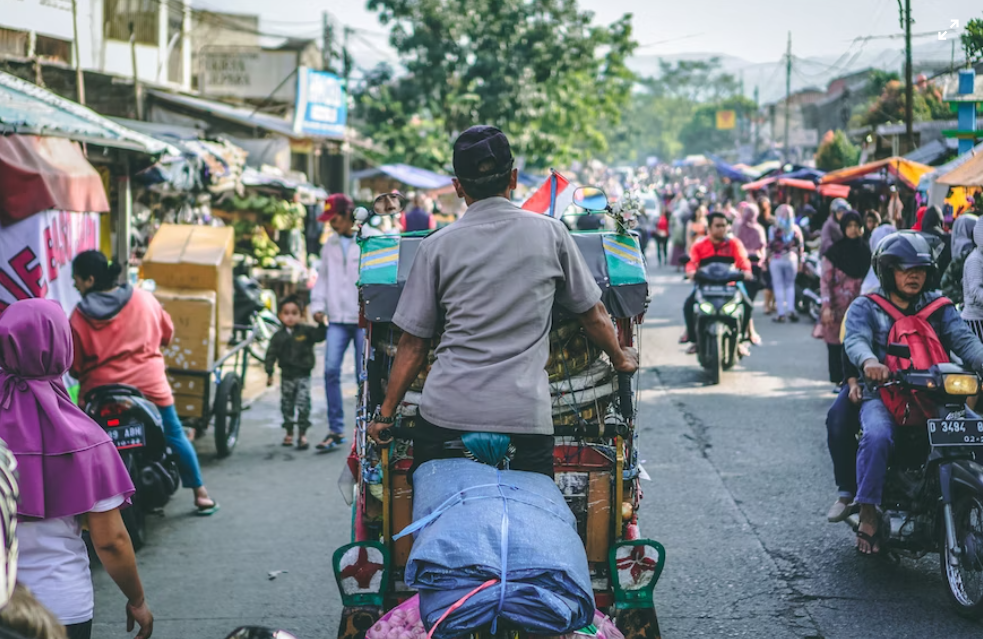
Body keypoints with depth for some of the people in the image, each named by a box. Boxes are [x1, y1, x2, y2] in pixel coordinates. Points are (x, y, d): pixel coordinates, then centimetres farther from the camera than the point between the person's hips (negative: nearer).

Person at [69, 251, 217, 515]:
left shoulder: (80, 316, -7)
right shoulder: (144, 299, 1)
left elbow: (74, 365, -4)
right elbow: (167, 333, 13)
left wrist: (84, 376, 17)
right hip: (150, 384, 2)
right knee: (174, 435, 14)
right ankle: (200, 493, 18)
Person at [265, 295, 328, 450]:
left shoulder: (306, 331, -2)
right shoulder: (278, 336, 0)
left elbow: (320, 336, -10)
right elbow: (271, 354, 3)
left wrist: (321, 324, -27)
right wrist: (269, 373, -1)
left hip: (303, 375, -2)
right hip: (287, 376, 2)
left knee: (303, 404, -10)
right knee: (287, 404, 11)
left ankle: (303, 434, -4)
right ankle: (289, 433, 25)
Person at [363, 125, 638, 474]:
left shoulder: (436, 246, 6)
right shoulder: (550, 232, 7)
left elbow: (413, 343, 6)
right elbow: (594, 315, 16)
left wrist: (386, 413, 15)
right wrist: (620, 358, 34)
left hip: (446, 412, 0)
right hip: (525, 416, 0)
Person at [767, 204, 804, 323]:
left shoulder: (773, 229, -10)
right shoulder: (796, 229, -1)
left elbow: (770, 246, -10)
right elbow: (800, 246, 3)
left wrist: (768, 259, 0)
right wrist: (800, 261, 12)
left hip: (776, 260, -2)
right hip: (791, 259, 2)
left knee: (778, 286, 3)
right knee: (790, 285, 14)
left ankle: (781, 313, 2)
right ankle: (791, 310, 1)